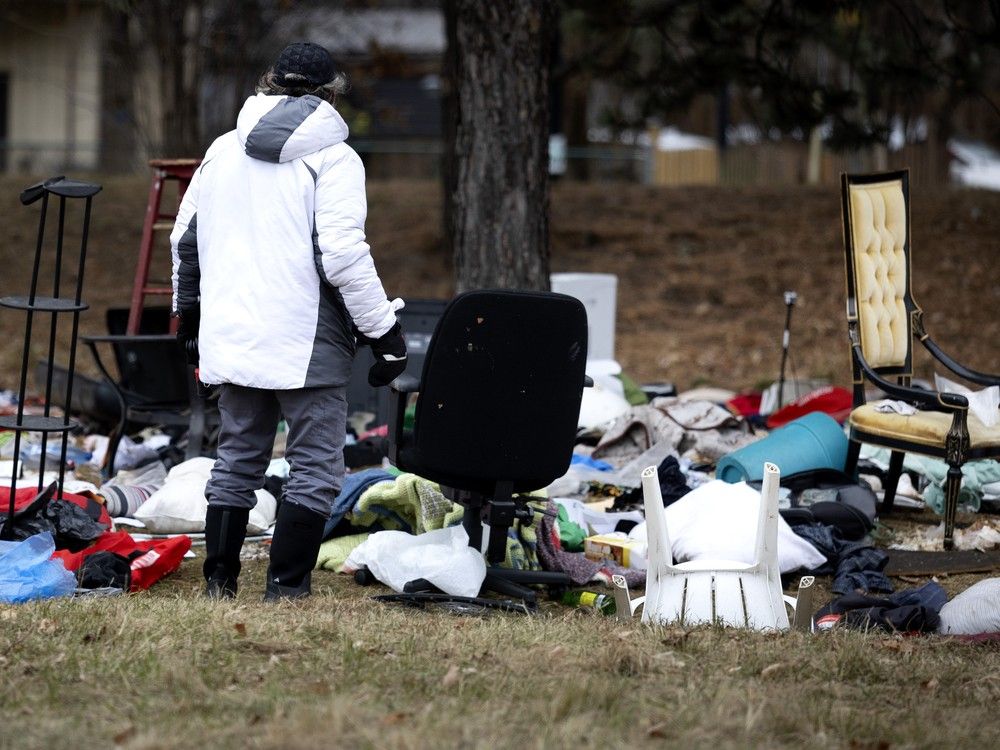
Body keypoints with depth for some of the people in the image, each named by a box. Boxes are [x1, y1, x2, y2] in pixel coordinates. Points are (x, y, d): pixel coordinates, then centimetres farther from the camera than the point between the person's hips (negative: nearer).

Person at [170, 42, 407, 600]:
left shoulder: (224, 151, 11)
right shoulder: (332, 158, -8)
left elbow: (185, 238, 17)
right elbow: (343, 255, -16)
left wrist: (189, 313, 31)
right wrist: (386, 331, -10)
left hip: (233, 338, 6)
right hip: (308, 341, -6)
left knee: (238, 460, 15)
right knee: (316, 465, 0)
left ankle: (220, 583, 14)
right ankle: (286, 587, -5)